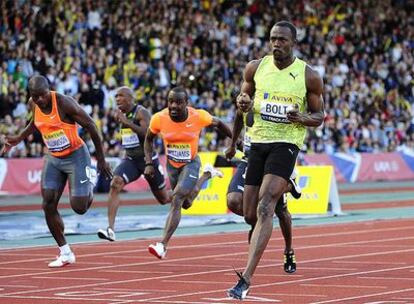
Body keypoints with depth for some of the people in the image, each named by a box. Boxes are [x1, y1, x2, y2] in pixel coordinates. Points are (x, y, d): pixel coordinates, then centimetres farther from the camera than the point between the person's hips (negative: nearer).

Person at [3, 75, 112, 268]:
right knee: (48, 205, -5)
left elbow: (90, 126, -16)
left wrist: (101, 160, -12)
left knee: (79, 207, -12)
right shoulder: (33, 104, -5)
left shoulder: (64, 103, -23)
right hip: (53, 159, 6)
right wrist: (19, 139, 19)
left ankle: (90, 180, 24)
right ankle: (65, 253, 8)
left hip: (76, 156, -6)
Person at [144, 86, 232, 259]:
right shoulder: (159, 119, -21)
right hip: (172, 165, 4)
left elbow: (218, 124, -4)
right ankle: (207, 175, 52)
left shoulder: (198, 117, -26)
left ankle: (163, 245, -21)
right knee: (186, 204, 22)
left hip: (191, 163, -4)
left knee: (177, 200, -21)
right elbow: (148, 139, 0)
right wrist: (149, 163, -10)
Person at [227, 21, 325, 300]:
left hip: (286, 143, -5)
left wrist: (302, 118, -17)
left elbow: (319, 116, 5)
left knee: (265, 208, -21)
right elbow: (245, 97, 18)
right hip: (257, 142, 5)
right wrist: (243, 103, -7)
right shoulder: (256, 68, 4)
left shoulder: (309, 76, -3)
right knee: (249, 212, 6)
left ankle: (246, 279, -30)